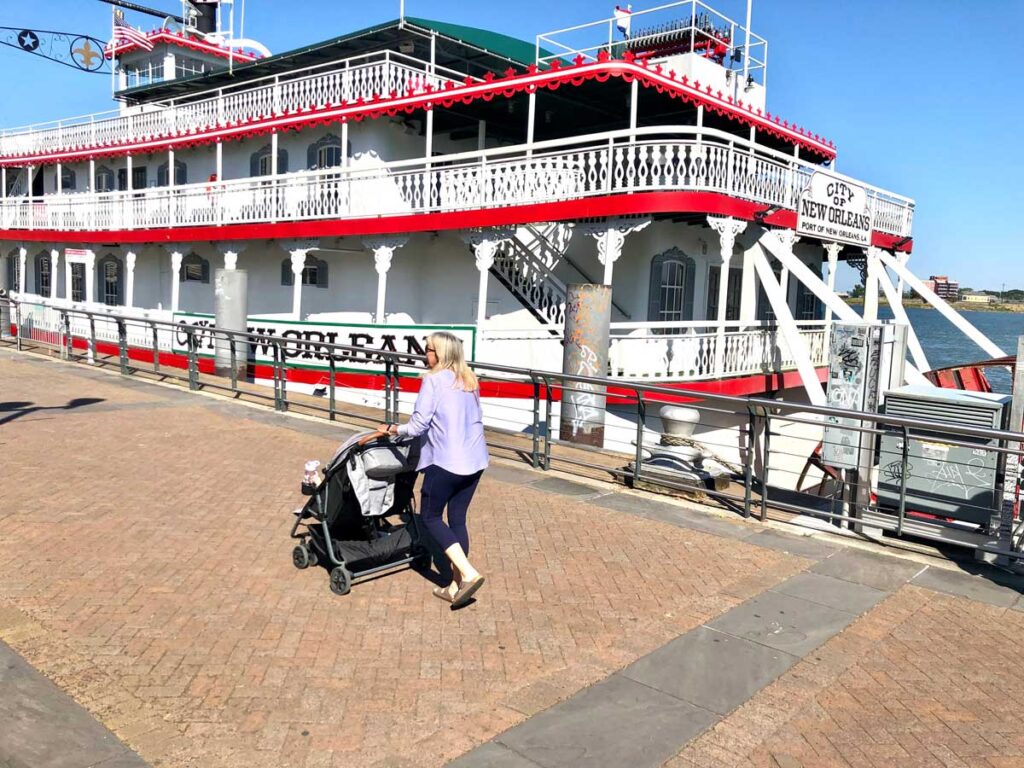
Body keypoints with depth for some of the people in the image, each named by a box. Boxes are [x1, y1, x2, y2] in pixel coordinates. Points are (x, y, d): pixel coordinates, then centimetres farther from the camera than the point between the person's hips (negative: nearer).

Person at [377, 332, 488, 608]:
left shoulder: (434, 380, -9)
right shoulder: (470, 381, 12)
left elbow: (419, 424, -12)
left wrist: (392, 429, 5)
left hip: (446, 461, -7)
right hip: (475, 461, 7)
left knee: (430, 517, 8)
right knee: (457, 519, 13)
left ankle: (468, 573, -5)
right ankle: (456, 586, 14)